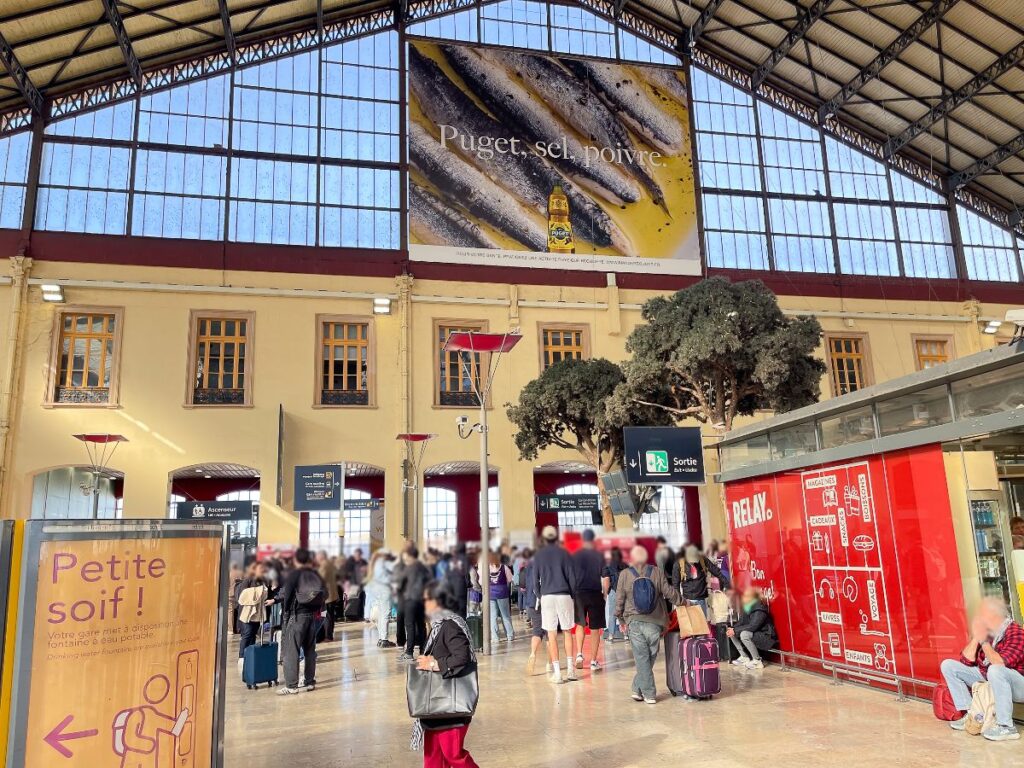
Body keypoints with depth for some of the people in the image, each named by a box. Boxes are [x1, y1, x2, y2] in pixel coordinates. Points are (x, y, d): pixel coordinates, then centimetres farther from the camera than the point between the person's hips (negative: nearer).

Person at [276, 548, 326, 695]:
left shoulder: (293, 575, -10)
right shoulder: (316, 575, 4)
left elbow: (286, 596, -10)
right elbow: (324, 594, 4)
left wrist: (286, 612, 5)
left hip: (296, 616, -5)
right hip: (312, 616, 6)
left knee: (291, 651, -1)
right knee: (310, 649, 14)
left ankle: (291, 685, -4)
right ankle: (310, 681, 19)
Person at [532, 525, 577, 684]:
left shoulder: (539, 555, 3)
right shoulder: (564, 553, 3)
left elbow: (535, 579, 3)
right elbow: (572, 577, 2)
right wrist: (572, 595, 12)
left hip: (547, 596, 0)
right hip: (564, 595, 0)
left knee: (552, 635, 2)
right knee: (568, 632, 11)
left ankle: (556, 672, 1)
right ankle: (570, 668, 6)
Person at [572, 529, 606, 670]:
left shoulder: (575, 556, -1)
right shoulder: (600, 556, -1)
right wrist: (605, 594, 10)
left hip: (579, 593, 0)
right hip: (596, 594, 0)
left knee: (580, 624, 18)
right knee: (595, 629, 8)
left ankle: (579, 654, 3)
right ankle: (594, 661, 11)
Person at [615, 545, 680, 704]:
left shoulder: (624, 574, 0)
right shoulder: (657, 572, 1)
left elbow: (619, 600, 3)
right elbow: (669, 592, 3)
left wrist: (622, 620, 14)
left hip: (634, 621, 0)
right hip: (654, 622, 0)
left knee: (642, 658, 5)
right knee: (650, 657, 11)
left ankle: (649, 694, 6)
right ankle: (637, 689, 13)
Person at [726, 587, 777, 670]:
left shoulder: (759, 609, -24)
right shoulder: (746, 608, 2)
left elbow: (752, 627, -30)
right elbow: (741, 622, 8)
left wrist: (735, 630, -26)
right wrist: (732, 629, -12)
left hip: (767, 637, -9)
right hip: (755, 634, 9)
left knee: (744, 634, -33)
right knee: (731, 633, 2)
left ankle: (757, 661, -18)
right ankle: (744, 657, 9)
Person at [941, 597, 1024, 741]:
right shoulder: (985, 632, 0)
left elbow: (1000, 664, -33)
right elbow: (966, 661, -3)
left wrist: (984, 642, -22)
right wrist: (976, 638, -12)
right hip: (988, 680, 8)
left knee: (994, 670, -39)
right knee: (948, 665, 1)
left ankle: (1006, 727, -30)